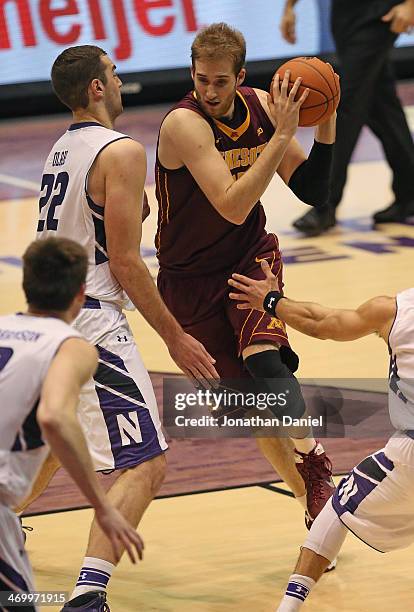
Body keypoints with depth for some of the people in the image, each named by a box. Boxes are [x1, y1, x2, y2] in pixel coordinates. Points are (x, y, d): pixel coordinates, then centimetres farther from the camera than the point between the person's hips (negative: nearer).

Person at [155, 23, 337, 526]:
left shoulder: (261, 107, -7)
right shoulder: (184, 123, -25)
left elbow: (311, 191, -2)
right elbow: (232, 206, -35)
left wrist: (325, 127, -17)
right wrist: (282, 135, -36)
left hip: (251, 258, 2)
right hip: (192, 279, -2)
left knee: (263, 356, -26)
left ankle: (315, 469, -30)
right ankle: (311, 499, 13)